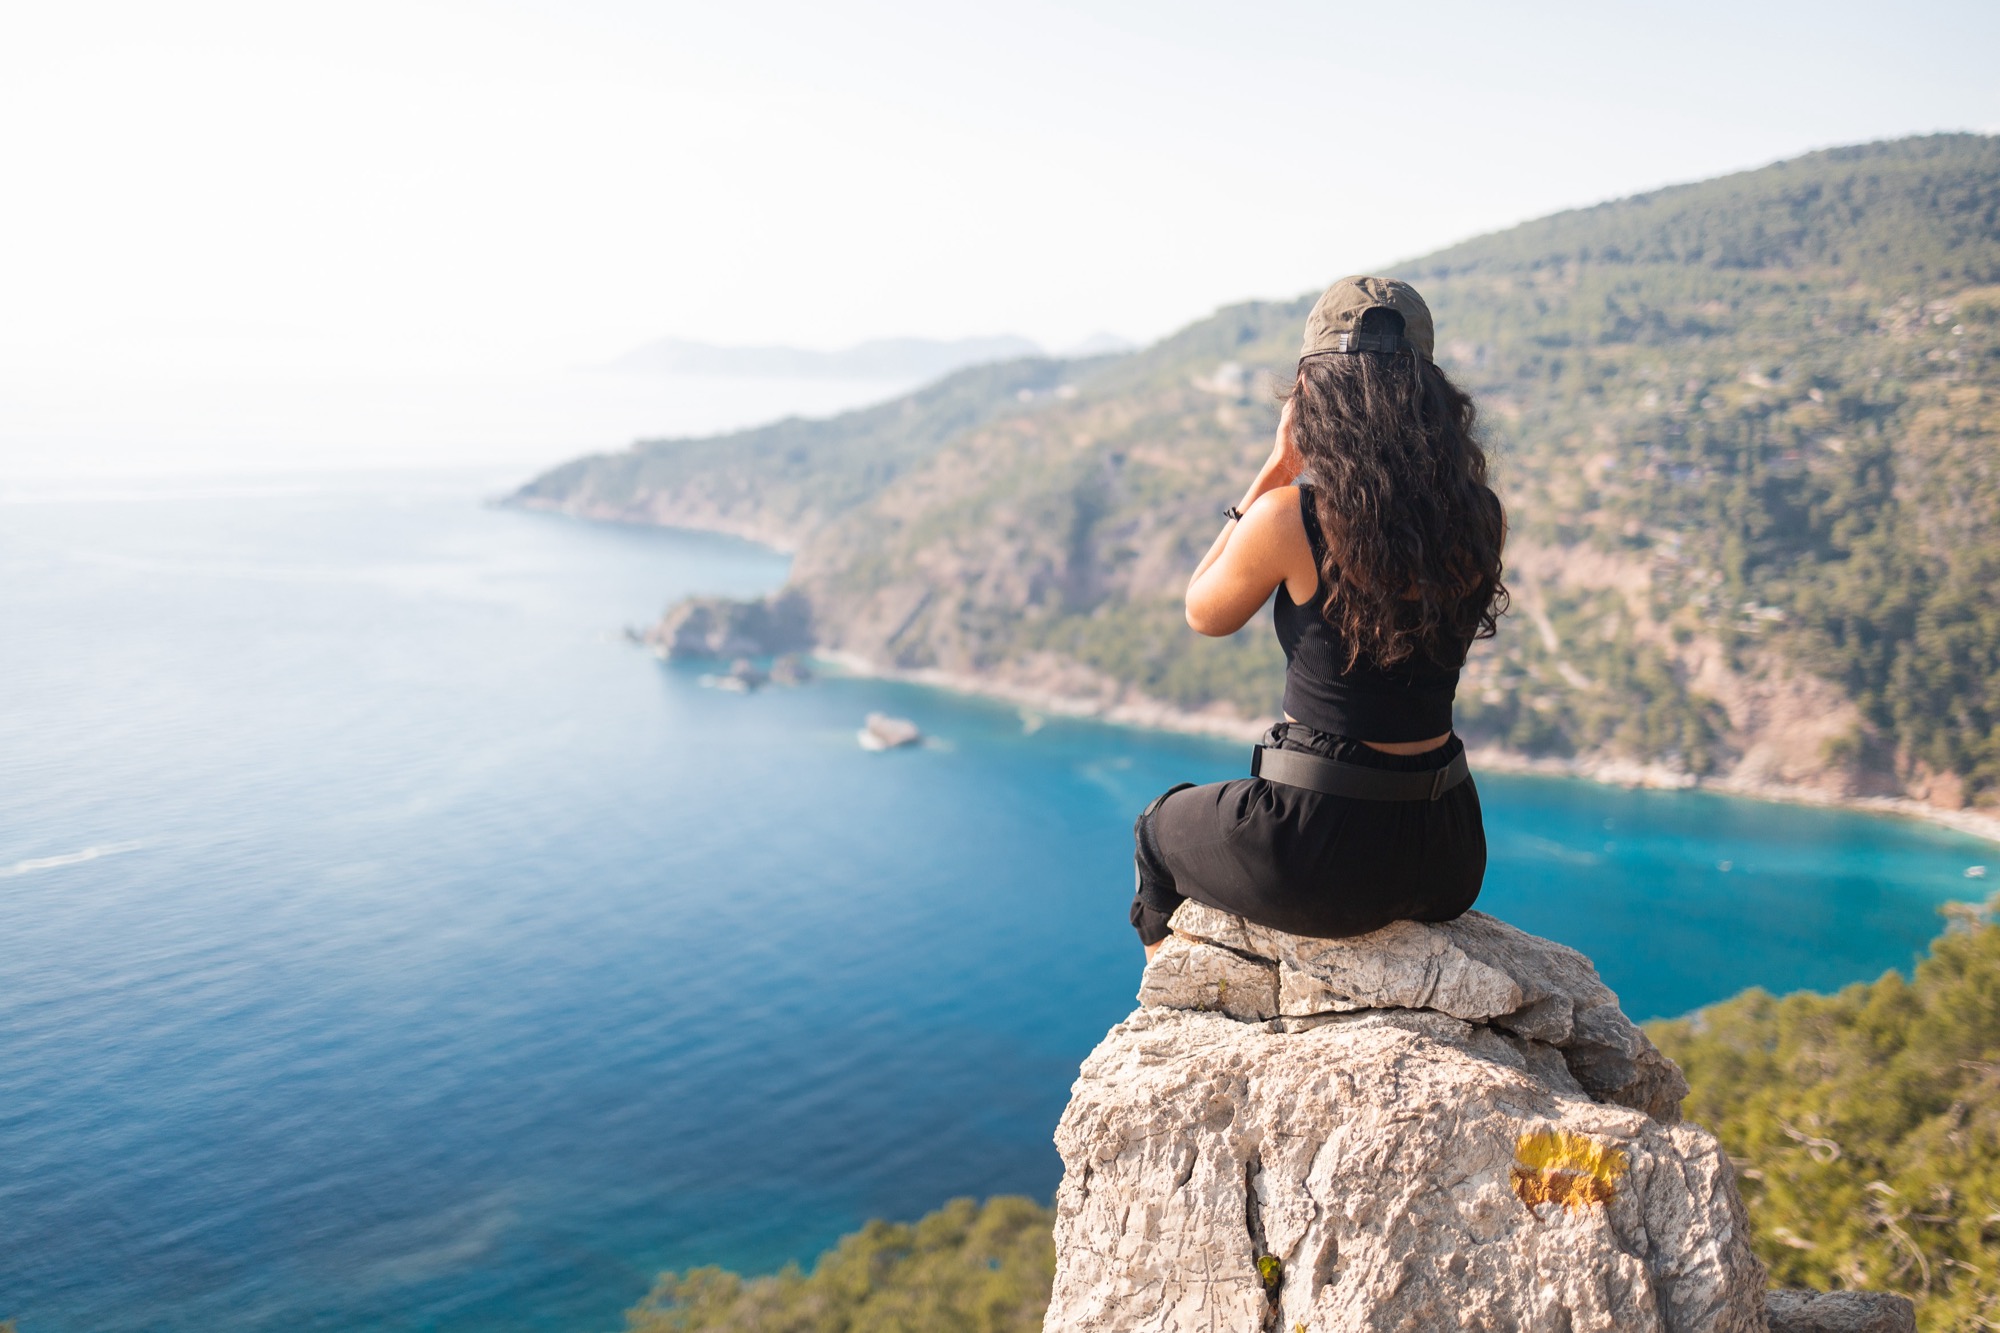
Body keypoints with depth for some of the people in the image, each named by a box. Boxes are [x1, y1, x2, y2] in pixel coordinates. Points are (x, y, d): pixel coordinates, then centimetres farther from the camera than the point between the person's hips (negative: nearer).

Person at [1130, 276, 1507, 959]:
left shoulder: (1291, 517, -18)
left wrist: (1274, 470, -1)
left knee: (1161, 827, 29)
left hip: (1319, 860, -5)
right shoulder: (1480, 516, -4)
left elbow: (1203, 614, 1)